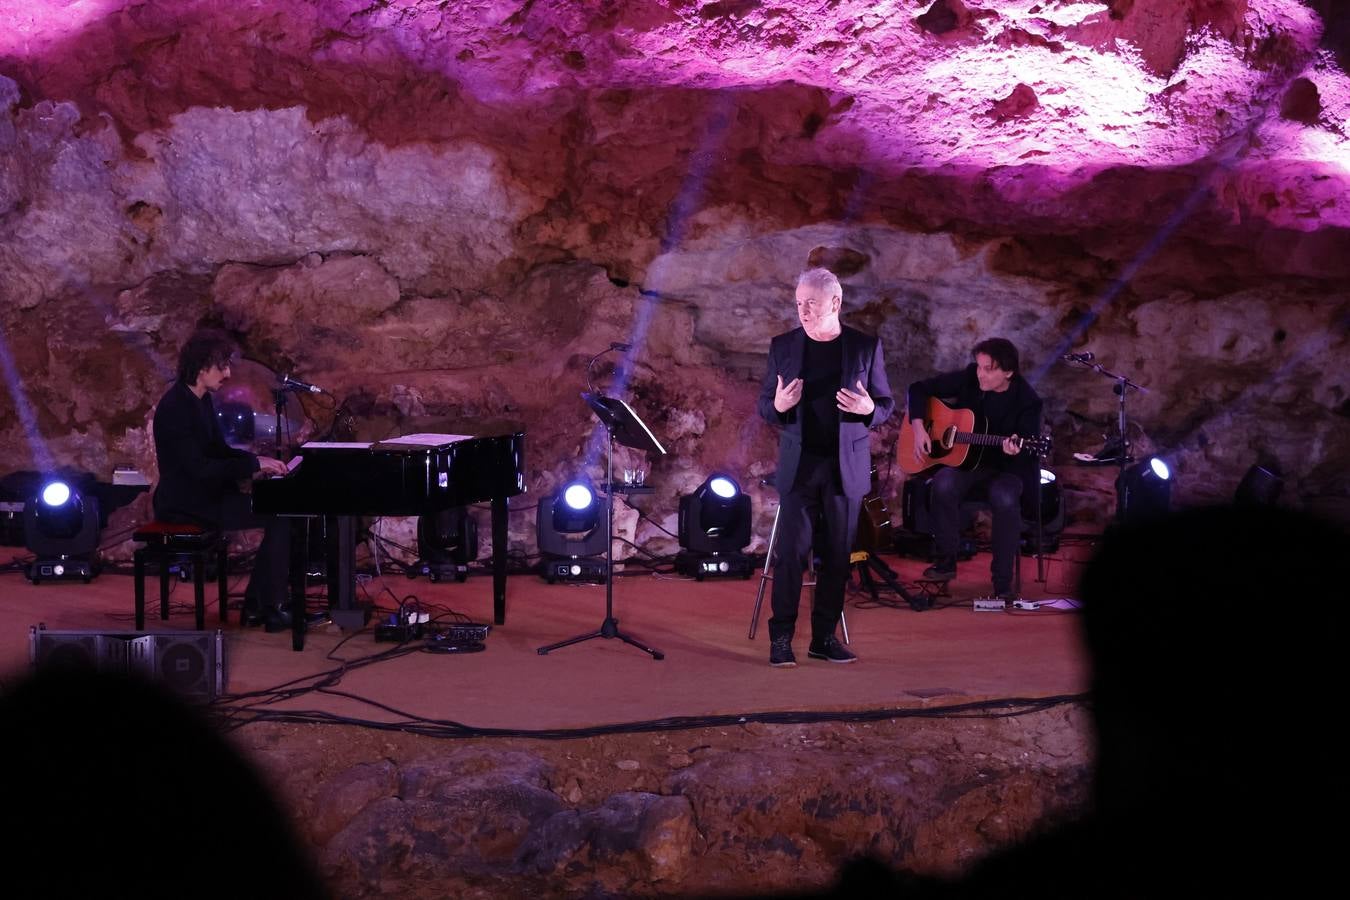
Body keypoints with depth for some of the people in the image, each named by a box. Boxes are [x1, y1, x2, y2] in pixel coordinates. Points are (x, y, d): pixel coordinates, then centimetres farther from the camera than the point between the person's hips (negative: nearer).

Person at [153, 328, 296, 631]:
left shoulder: (200, 400, 10)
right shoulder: (176, 407, -20)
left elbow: (218, 451, 20)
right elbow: (199, 468, -25)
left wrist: (257, 459, 2)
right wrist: (254, 464, -20)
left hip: (204, 494, 10)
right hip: (187, 504, -10)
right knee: (281, 517, -14)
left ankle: (257, 604, 6)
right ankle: (270, 609, -7)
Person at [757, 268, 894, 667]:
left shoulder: (866, 346, 3)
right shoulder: (783, 346, 4)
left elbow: (886, 404, 6)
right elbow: (764, 405, 8)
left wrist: (869, 408, -16)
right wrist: (778, 405, -16)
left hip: (846, 466, 1)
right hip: (798, 465, -1)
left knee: (838, 553, 4)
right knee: (792, 552, -5)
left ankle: (825, 637, 12)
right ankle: (781, 638, -2)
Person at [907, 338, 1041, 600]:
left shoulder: (1027, 401, -12)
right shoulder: (968, 379, -4)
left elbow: (1027, 454, -13)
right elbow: (919, 388, 6)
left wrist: (1014, 452, -38)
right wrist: (918, 426, -8)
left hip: (1006, 469, -3)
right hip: (964, 462, 3)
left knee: (1005, 499, -36)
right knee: (943, 485, -32)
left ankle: (1003, 580, -22)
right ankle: (946, 562, -12)